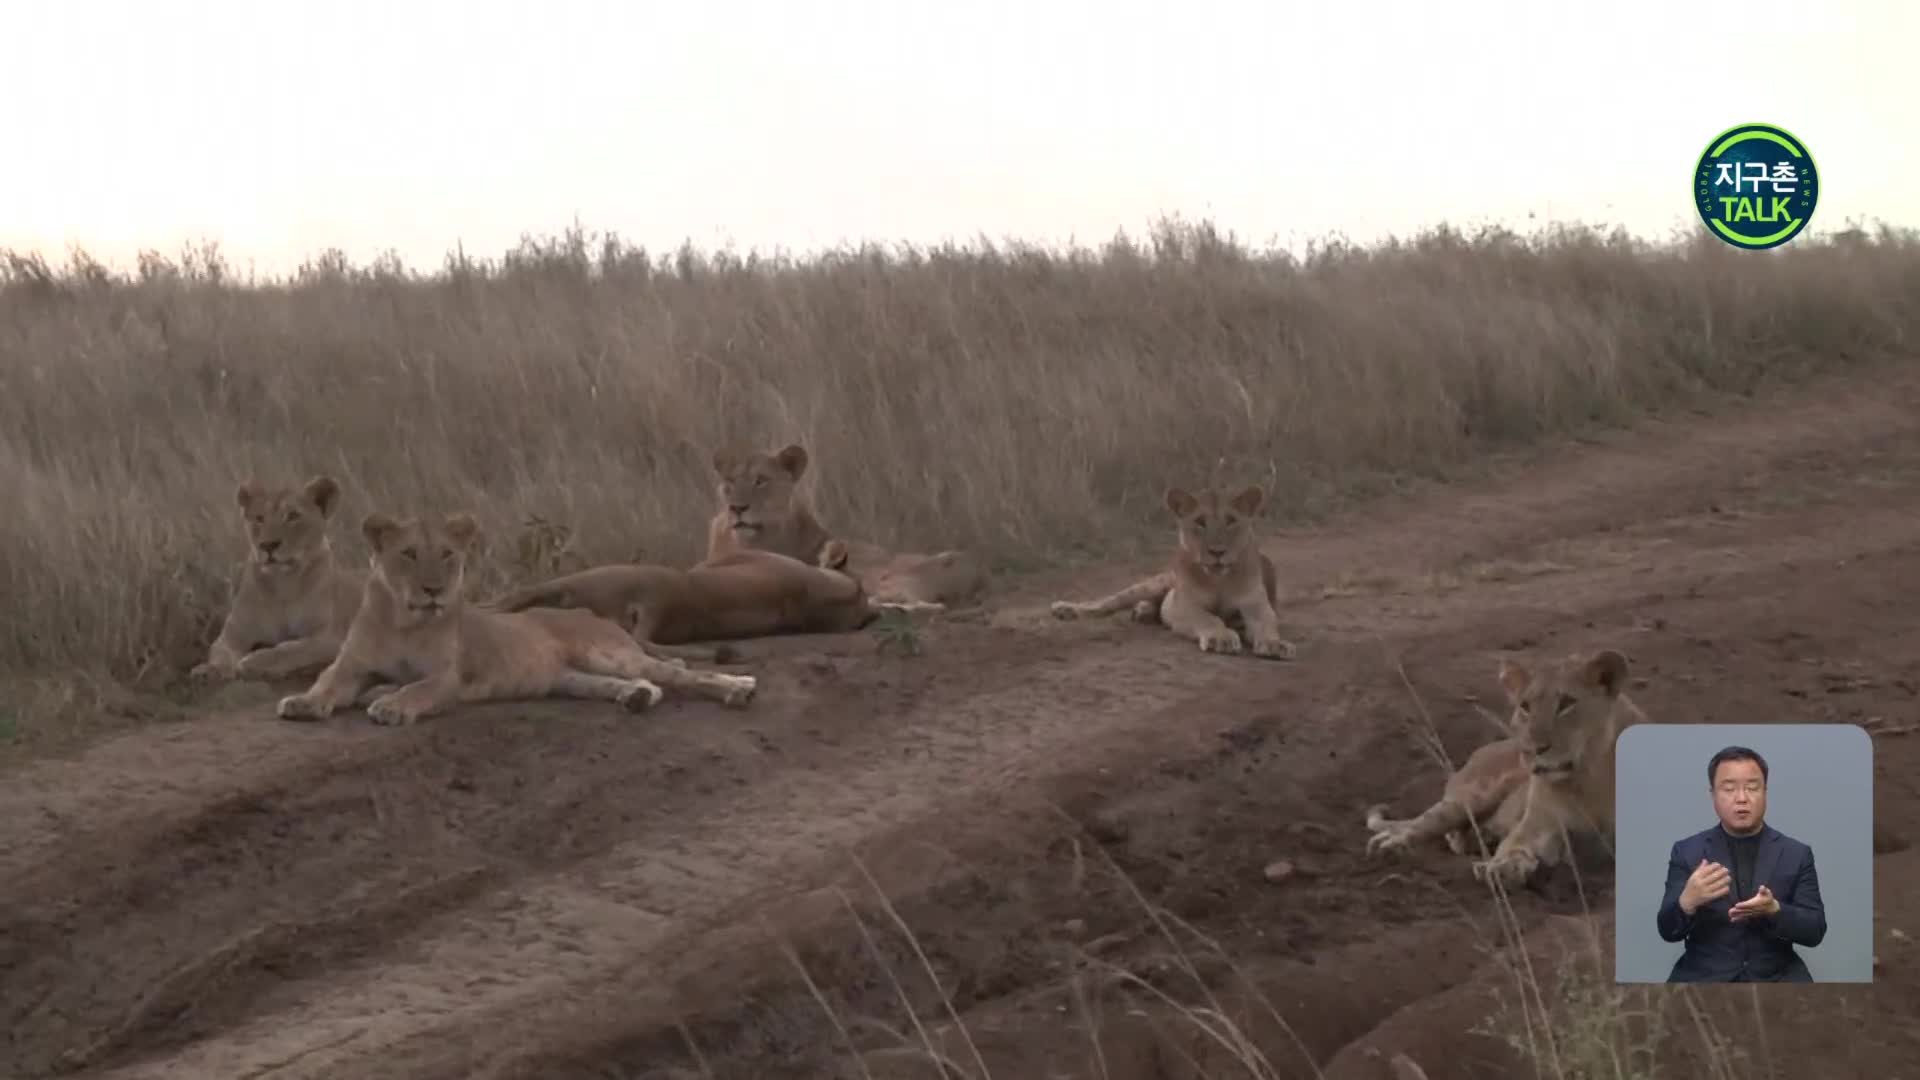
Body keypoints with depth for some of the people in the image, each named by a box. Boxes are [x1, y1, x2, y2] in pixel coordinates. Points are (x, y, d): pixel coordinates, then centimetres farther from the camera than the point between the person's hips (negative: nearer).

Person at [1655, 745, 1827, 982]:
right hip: (1704, 978, -1)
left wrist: (1774, 910, -19)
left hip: (1775, 978, 1)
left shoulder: (1796, 854, 6)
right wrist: (1687, 902, -22)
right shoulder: (1687, 852, 5)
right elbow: (1668, 931, 0)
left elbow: (1815, 931, 1)